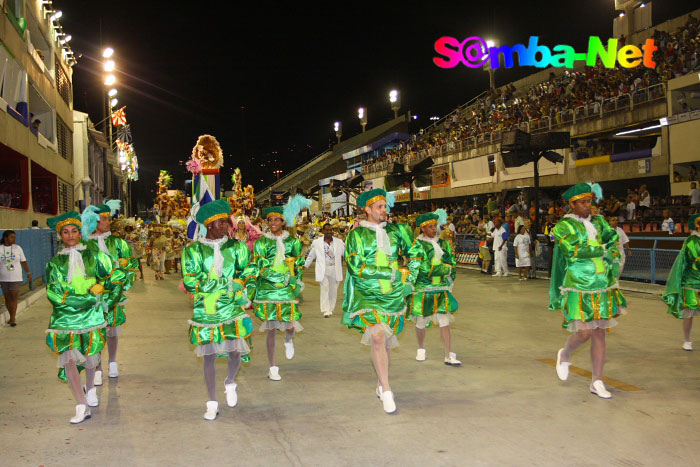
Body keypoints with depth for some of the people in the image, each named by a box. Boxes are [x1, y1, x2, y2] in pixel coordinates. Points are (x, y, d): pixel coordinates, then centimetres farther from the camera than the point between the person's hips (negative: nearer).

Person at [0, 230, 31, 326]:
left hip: (16, 278, -1)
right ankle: (12, 317, 23)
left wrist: (28, 273, 6)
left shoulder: (17, 248, 2)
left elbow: (24, 261, 7)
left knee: (14, 298, -8)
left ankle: (13, 318, -8)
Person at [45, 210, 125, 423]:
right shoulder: (55, 263, 6)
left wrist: (108, 301, 2)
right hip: (65, 317, 0)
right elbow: (54, 294, -4)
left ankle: (90, 389, 41)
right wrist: (89, 298, -13)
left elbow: (117, 276, 9)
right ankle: (82, 406, -8)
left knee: (90, 356, 9)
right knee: (69, 358, -14)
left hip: (91, 315, 0)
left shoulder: (94, 256, 6)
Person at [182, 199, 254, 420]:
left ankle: (230, 383, 35)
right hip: (206, 310, -1)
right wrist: (227, 284, -10)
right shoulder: (193, 250, -2)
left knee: (235, 352, 0)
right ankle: (212, 404, 19)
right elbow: (190, 282, -9)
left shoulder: (236, 246, 5)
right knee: (209, 356, 4)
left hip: (232, 311, 1)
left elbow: (247, 273, 2)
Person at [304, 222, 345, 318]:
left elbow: (346, 254, 14)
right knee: (325, 288, -12)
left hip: (335, 269, 2)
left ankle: (331, 309, 20)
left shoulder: (339, 242, 6)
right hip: (322, 270, -2)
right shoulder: (317, 242, 5)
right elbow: (311, 256, 15)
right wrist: (305, 266, 20)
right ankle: (325, 310, -13)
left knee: (333, 290, 6)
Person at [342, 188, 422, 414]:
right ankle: (386, 392, -11)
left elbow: (415, 251, 22)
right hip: (368, 294, -4)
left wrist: (410, 278, 11)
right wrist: (393, 273, -14)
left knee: (387, 340, 11)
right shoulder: (357, 234, -4)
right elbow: (356, 267, -14)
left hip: (394, 294, 4)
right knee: (377, 338, -18)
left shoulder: (395, 231, 8)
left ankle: (381, 384, 29)